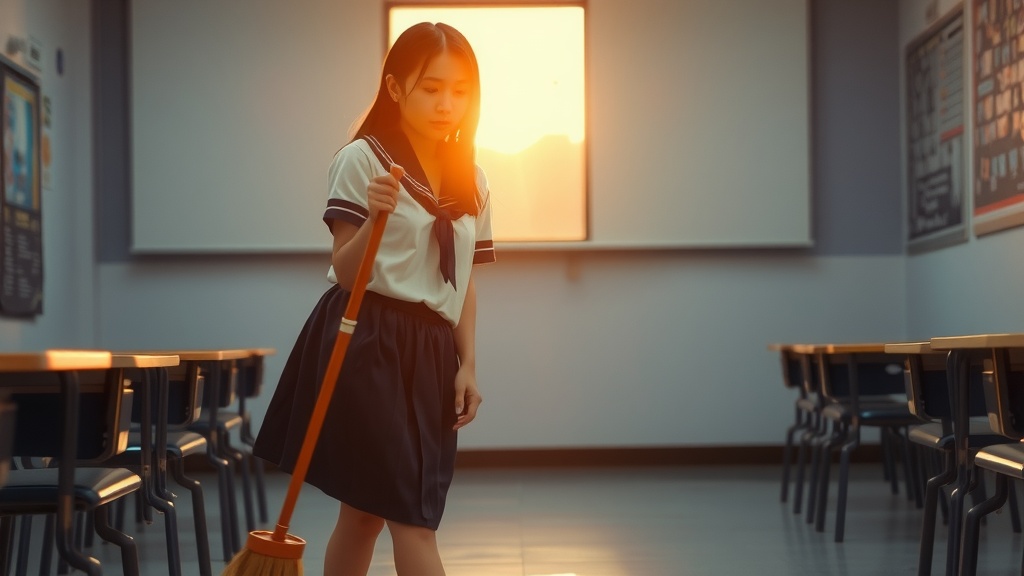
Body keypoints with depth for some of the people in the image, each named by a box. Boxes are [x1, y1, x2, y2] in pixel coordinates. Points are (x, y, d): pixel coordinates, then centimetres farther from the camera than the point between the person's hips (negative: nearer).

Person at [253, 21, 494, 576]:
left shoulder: (472, 182, 13)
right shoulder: (362, 160, -6)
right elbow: (345, 272, -9)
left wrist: (467, 364, 7)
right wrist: (375, 219, -26)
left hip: (432, 352, 6)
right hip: (367, 343, -6)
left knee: (366, 511, 11)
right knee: (412, 520, -7)